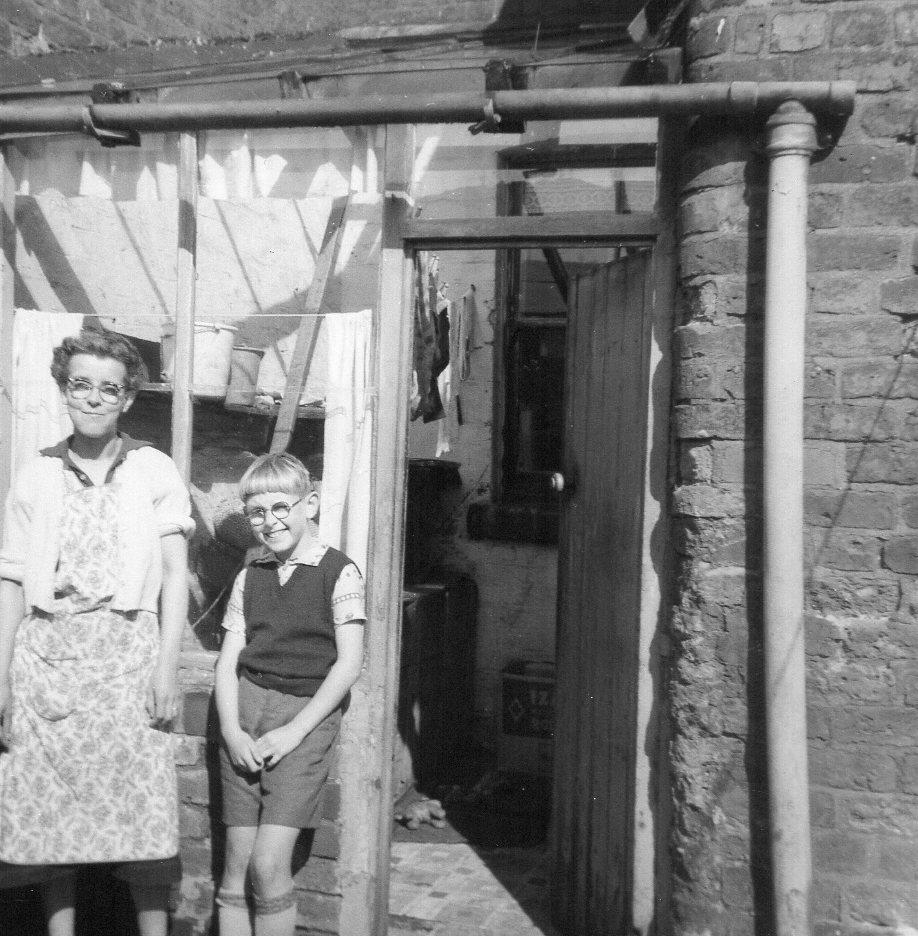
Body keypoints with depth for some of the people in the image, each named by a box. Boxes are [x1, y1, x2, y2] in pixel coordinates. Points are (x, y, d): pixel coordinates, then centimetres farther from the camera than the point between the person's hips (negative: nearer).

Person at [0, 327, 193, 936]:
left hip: (127, 651, -2)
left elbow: (175, 575, 2)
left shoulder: (154, 470, 5)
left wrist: (167, 665, -7)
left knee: (142, 817, -4)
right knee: (49, 815, 4)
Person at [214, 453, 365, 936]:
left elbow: (349, 662, -7)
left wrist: (295, 730, -12)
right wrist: (231, 730, -5)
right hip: (245, 709, 4)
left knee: (269, 863, -11)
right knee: (236, 864, 3)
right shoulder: (249, 577, 13)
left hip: (306, 716, -4)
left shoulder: (339, 572, -2)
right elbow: (228, 661, 10)